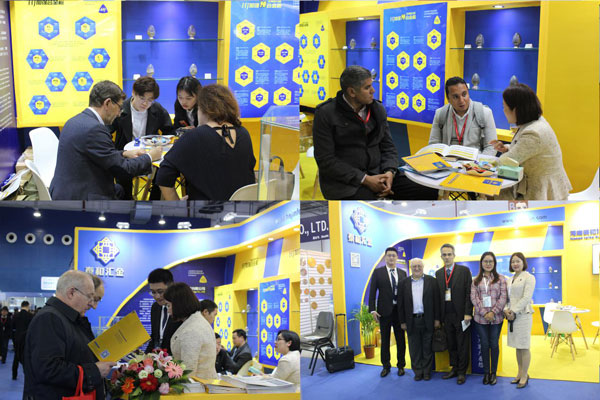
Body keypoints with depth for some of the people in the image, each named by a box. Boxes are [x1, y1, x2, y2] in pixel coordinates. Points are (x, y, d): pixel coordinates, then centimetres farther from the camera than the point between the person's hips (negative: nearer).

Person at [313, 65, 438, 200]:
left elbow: (388, 147, 16)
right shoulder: (325, 114, -5)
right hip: (345, 182, -6)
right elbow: (326, 160, -10)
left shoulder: (377, 109, 11)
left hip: (378, 173, 6)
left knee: (429, 192, -13)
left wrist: (389, 172, -7)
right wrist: (365, 180, -16)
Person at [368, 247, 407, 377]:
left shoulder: (402, 273, 7)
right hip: (384, 311, -2)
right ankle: (386, 366, 18)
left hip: (399, 310, 2)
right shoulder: (378, 272, -1)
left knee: (400, 339, 7)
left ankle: (401, 365, 19)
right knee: (385, 340, 7)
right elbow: (372, 292, -3)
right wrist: (373, 310, -11)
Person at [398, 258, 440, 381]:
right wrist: (402, 321, 3)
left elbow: (436, 301, 1)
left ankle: (427, 371, 14)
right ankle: (418, 372, 14)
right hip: (412, 321, 1)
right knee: (414, 349, 5)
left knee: (427, 348, 5)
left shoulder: (431, 281, 3)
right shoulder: (404, 283, 7)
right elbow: (400, 304, 7)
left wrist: (437, 319, -4)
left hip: (427, 320, -1)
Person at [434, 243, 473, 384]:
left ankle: (462, 372, 8)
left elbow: (469, 293, -5)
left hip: (461, 314, -4)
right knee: (451, 344, 9)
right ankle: (454, 368, 19)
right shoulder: (438, 273, 11)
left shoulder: (464, 271, -2)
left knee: (462, 345, 1)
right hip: (446, 315, 4)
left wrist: (468, 313, -13)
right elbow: (438, 295, 11)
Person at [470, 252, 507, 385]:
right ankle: (486, 373, 13)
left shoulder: (500, 279, 3)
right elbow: (474, 298, 0)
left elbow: (503, 297, -3)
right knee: (484, 344, 4)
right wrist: (484, 313, -12)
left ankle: (493, 373, 12)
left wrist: (493, 312, -13)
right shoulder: (476, 280, 7)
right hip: (480, 318, 1)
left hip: (496, 318, -1)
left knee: (494, 344, 3)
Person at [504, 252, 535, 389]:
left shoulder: (529, 277, -5)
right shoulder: (511, 279, 16)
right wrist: (506, 310, -3)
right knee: (517, 346, 10)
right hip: (511, 315, 7)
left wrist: (514, 311, -15)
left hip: (523, 315, -7)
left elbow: (526, 297, -13)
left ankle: (524, 376, 1)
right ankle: (520, 374, 17)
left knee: (524, 347, -4)